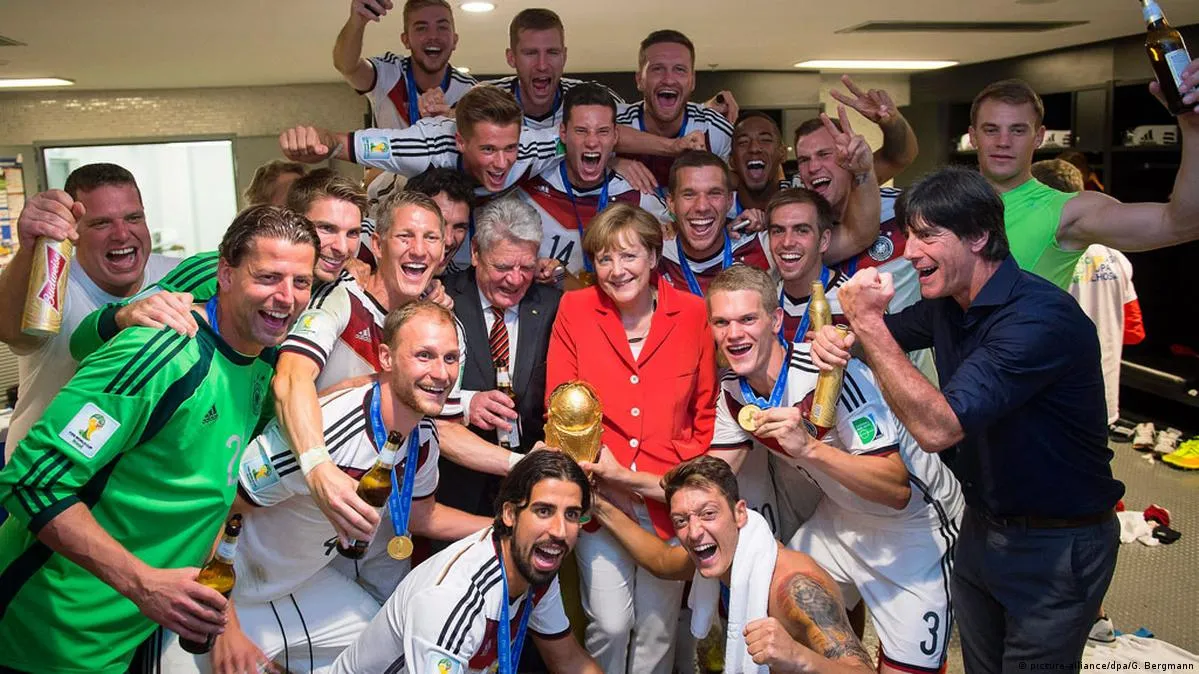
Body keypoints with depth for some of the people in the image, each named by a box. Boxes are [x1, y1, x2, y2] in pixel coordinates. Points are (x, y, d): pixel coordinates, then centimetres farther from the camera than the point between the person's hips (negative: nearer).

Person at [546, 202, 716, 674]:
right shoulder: (574, 310, -3)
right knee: (609, 622, -4)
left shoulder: (693, 313, -1)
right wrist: (613, 475, -12)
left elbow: (705, 410, 5)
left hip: (671, 494, 1)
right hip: (601, 489, -1)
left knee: (658, 625, 12)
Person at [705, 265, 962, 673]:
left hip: (915, 524, -6)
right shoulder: (734, 392, -7)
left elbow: (897, 490, -32)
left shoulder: (832, 374, -30)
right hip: (841, 517, 7)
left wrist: (808, 447, -45)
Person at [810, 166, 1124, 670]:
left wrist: (868, 321, -32)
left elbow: (937, 428, -34)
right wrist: (836, 337, -8)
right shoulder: (946, 303, -1)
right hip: (980, 528, 8)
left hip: (1057, 545, -7)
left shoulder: (1040, 317, -28)